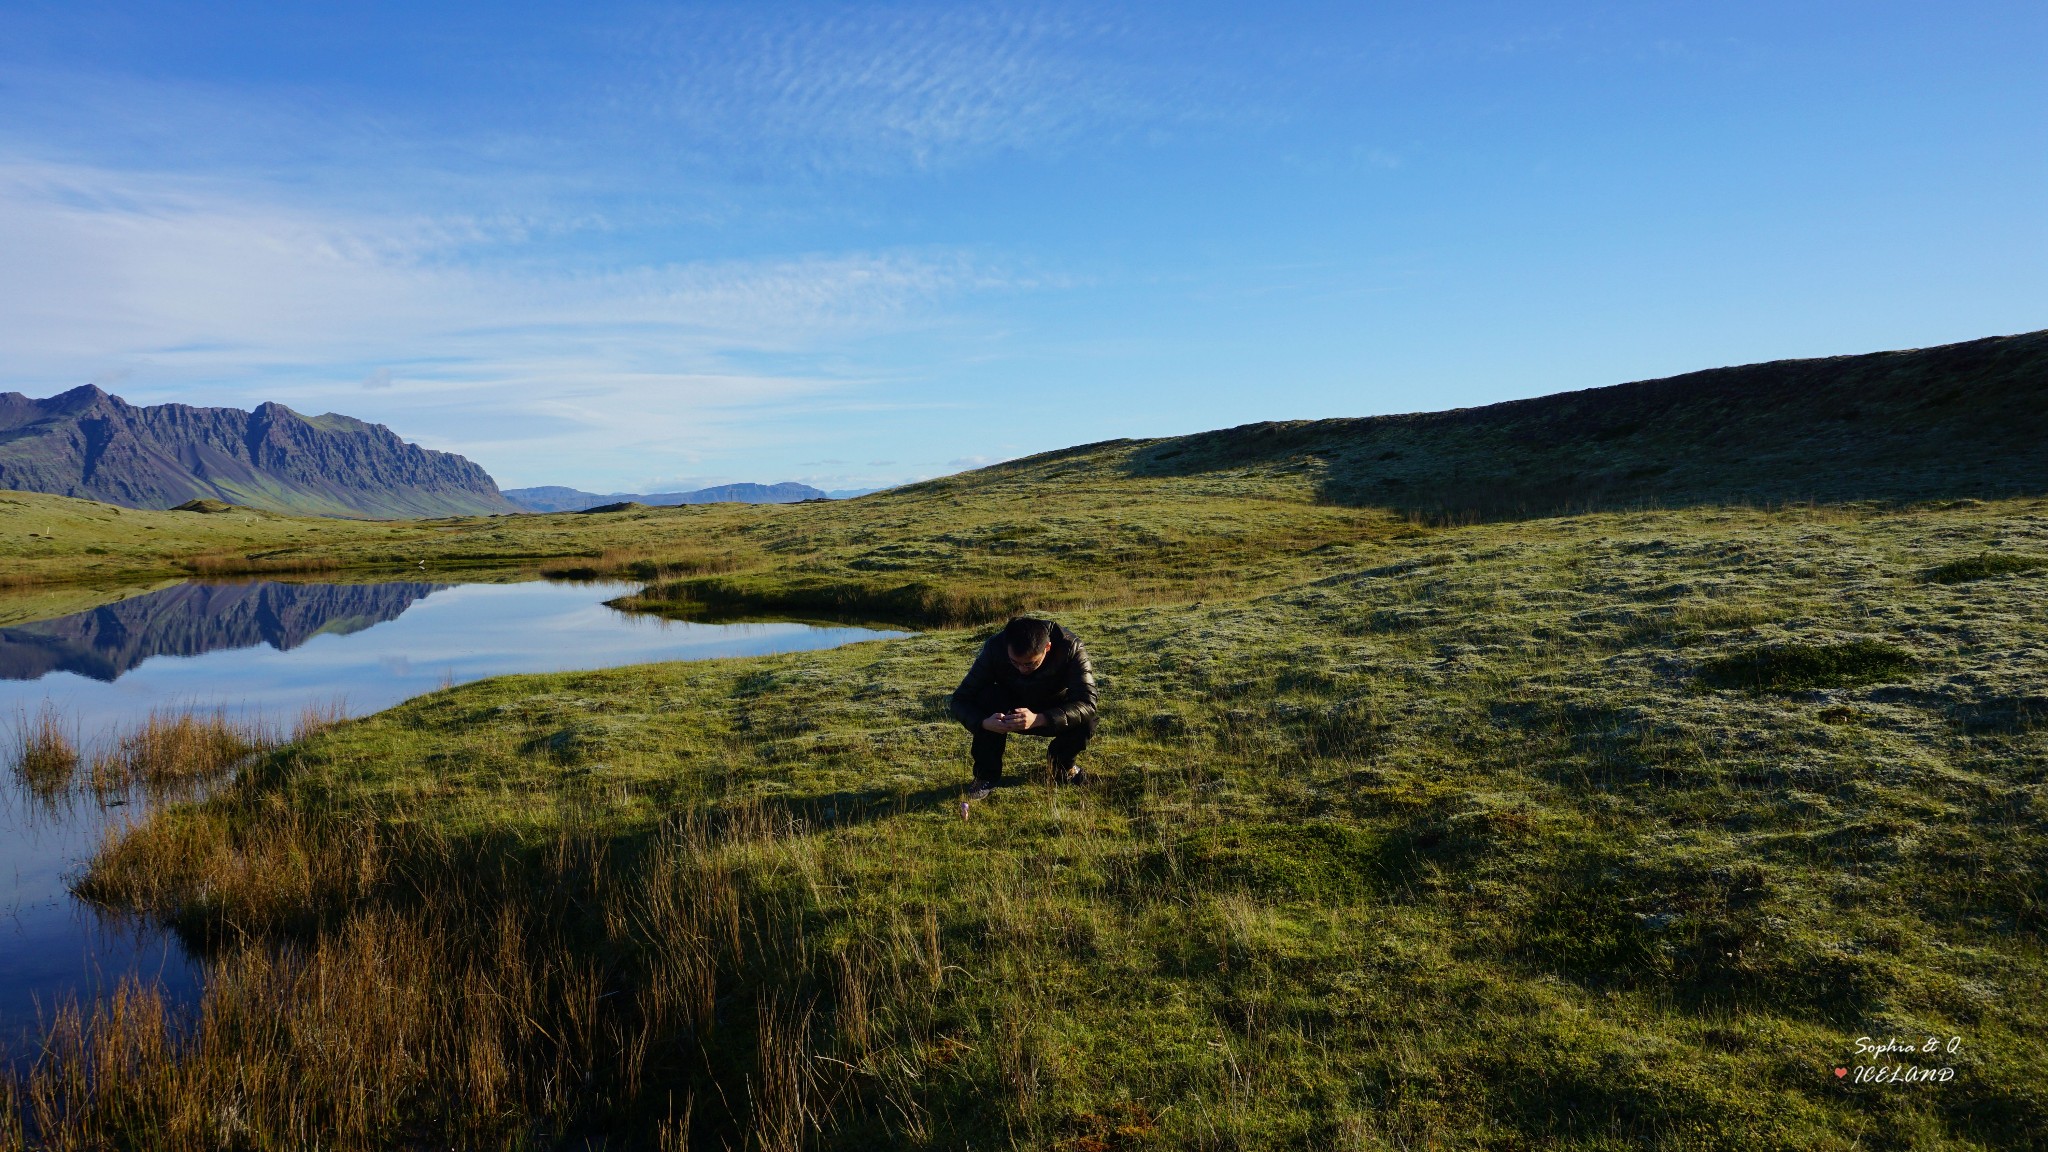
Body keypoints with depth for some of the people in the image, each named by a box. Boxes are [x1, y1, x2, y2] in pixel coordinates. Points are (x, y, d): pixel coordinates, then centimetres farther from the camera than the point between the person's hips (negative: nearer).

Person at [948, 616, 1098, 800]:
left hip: (1055, 714, 0)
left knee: (1085, 723, -33)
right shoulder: (995, 648, -28)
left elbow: (1087, 704, -39)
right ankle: (987, 775, -13)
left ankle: (1062, 764, 1)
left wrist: (1038, 719, -54)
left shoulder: (1071, 648, -31)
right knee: (987, 697, -31)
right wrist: (984, 722, -49)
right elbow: (960, 700, -26)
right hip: (1010, 709, 1)